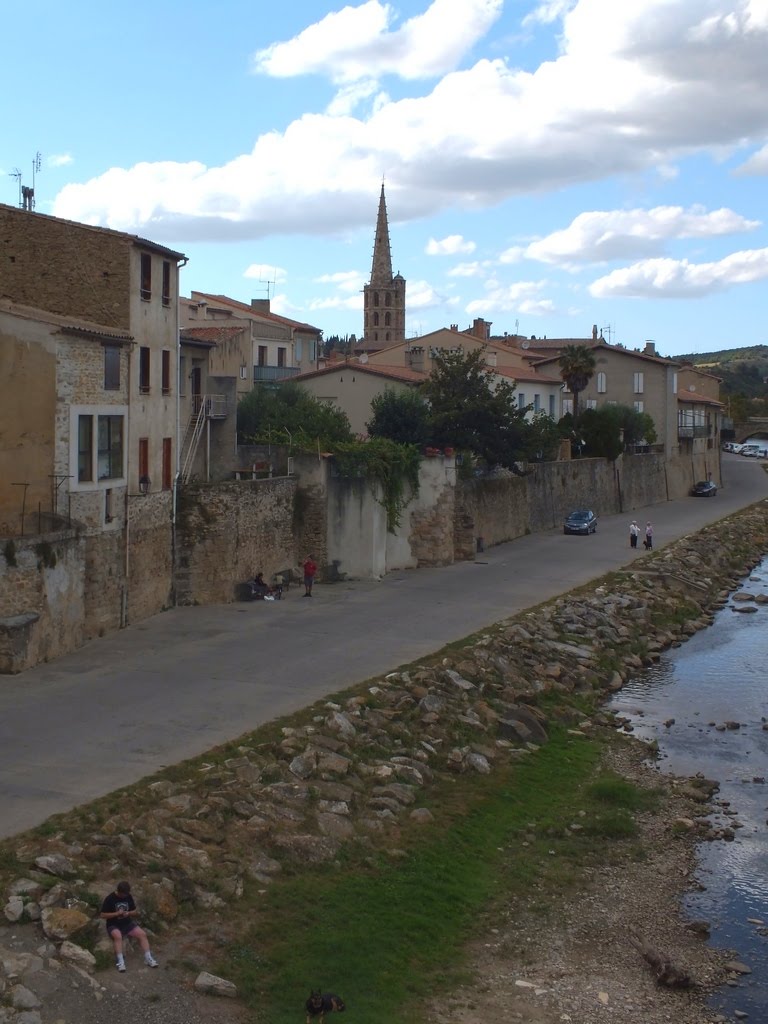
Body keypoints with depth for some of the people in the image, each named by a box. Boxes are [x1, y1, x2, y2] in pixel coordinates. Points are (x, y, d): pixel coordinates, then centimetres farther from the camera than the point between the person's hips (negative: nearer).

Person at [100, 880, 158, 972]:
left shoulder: (129, 897, 2)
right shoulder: (109, 899, -11)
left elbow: (135, 912, 11)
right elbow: (102, 915, -11)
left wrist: (128, 913, -12)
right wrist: (116, 913, -21)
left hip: (128, 923, 4)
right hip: (113, 926, -4)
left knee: (142, 934, -19)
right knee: (118, 936, -38)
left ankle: (148, 958, -16)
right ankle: (120, 962, -37)